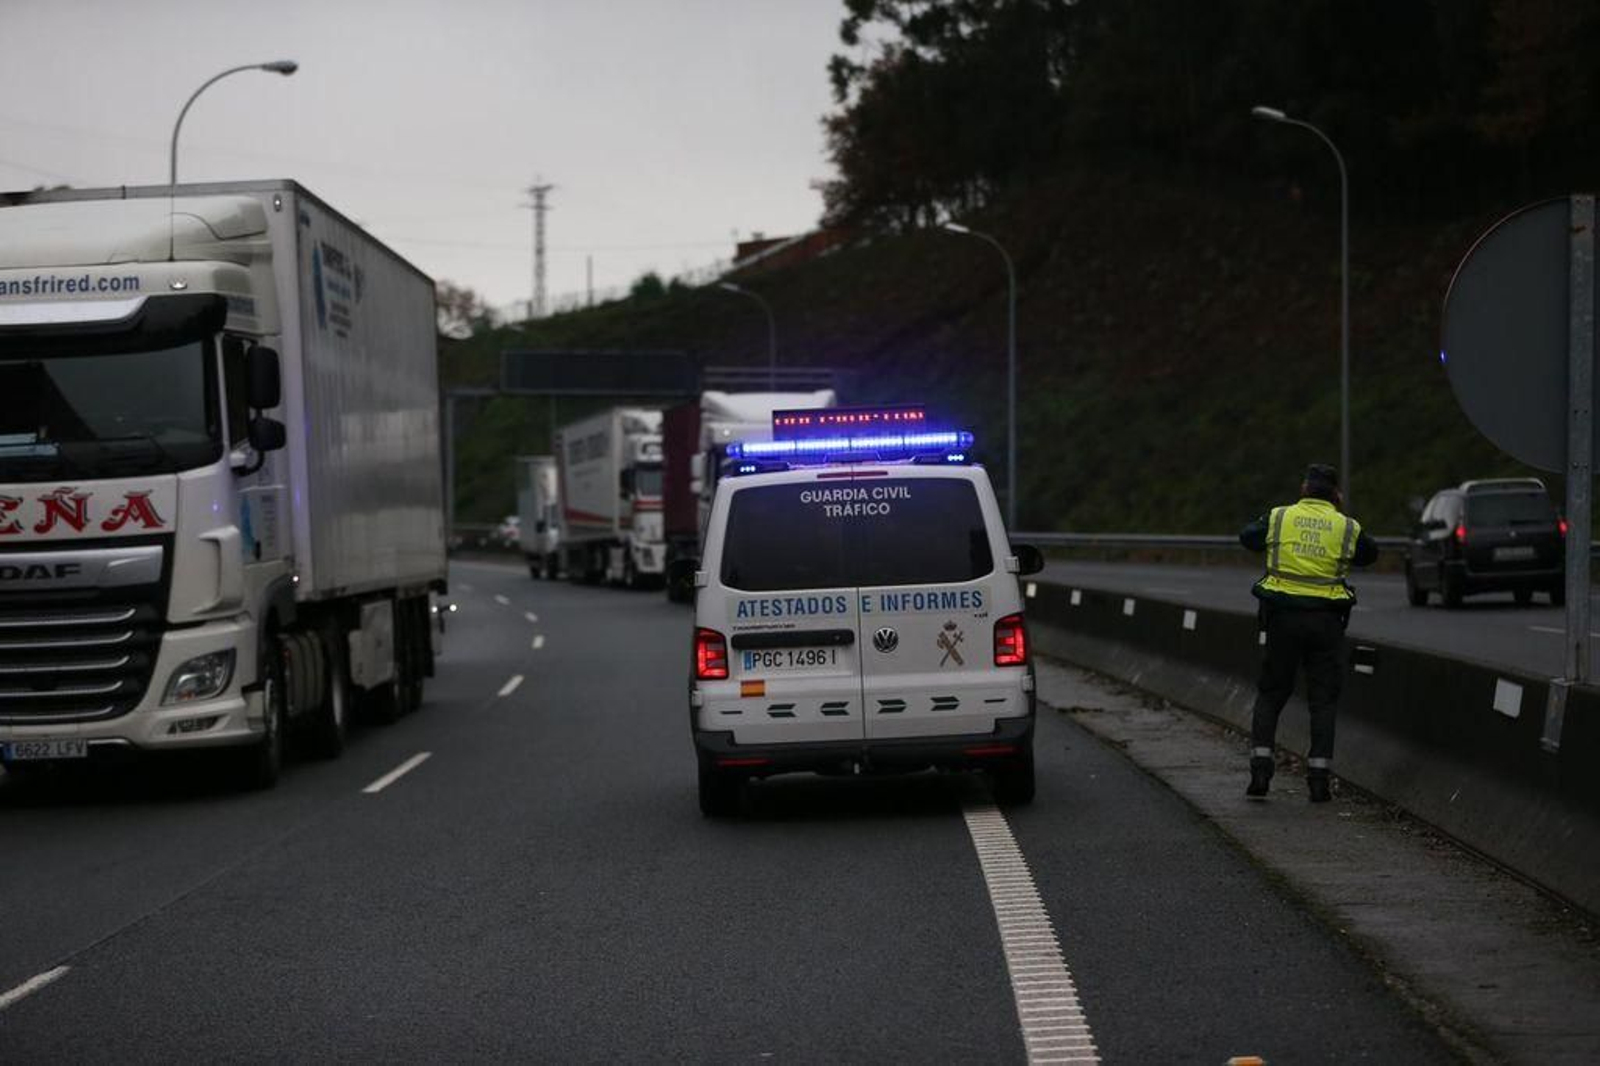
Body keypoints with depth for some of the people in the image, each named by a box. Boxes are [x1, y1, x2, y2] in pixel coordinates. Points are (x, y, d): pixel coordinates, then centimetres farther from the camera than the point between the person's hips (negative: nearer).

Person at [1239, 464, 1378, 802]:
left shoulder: (1278, 517, 0)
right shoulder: (1347, 527, 0)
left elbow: (1247, 537, 15)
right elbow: (1370, 553, 18)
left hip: (1283, 617, 0)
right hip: (1326, 620, 0)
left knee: (1271, 694, 11)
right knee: (1323, 699, 7)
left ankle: (1260, 771, 1)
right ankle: (1318, 779, 2)